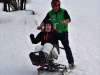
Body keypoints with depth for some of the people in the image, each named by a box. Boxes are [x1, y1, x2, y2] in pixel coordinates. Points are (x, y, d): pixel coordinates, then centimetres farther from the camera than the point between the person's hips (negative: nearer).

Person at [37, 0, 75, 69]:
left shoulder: (63, 11, -7)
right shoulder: (50, 13, 3)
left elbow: (69, 19, -18)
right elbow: (45, 21, 3)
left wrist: (64, 21, -40)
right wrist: (41, 26, -16)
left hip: (63, 32, -4)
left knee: (66, 47, -7)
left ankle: (71, 63, -2)